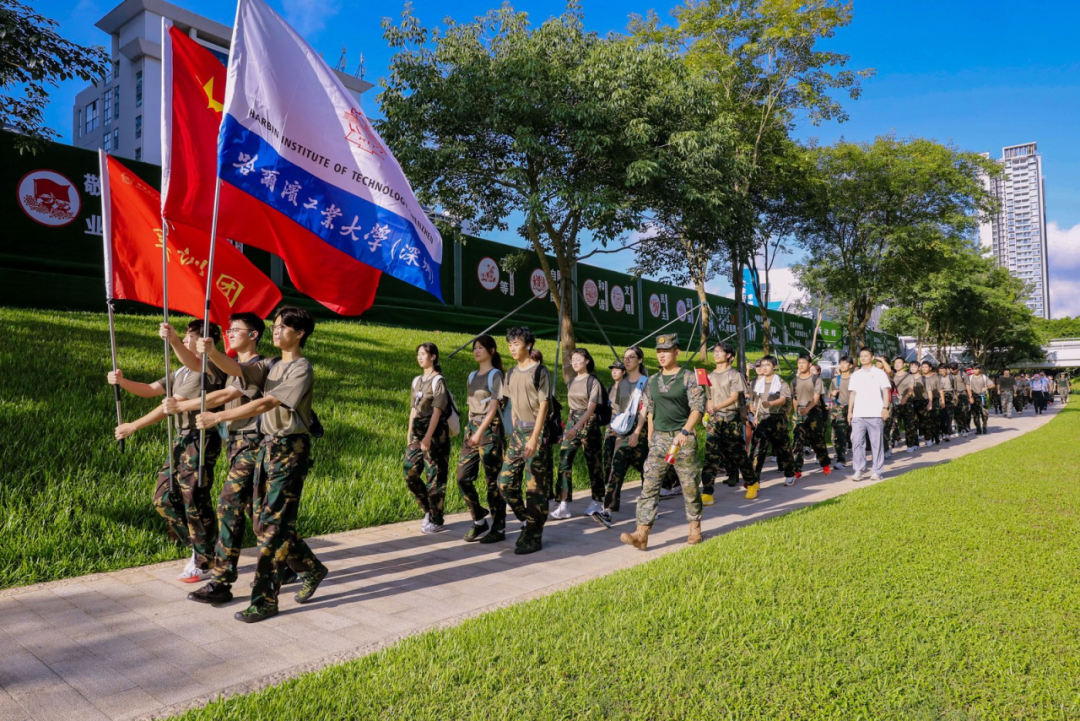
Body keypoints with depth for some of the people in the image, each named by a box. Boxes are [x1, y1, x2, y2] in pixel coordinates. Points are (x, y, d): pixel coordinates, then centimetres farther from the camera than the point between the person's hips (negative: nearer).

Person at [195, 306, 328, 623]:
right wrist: (211, 352, -17)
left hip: (290, 451, -8)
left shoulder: (302, 370, -13)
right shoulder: (272, 364, 13)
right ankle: (312, 570, 30)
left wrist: (218, 417, -25)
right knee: (268, 522, 13)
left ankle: (264, 601, 4)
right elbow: (236, 369, 1)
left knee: (272, 526, -6)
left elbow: (266, 404, -23)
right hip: (267, 447, 9)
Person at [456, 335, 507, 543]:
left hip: (490, 430, -7)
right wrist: (471, 430, 12)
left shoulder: (495, 375, -5)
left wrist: (480, 432, -20)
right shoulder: (472, 376, 16)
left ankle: (498, 527, 9)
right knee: (463, 477, 2)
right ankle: (479, 521, 16)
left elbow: (493, 407, -12)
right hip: (471, 428, 7)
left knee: (493, 480, -2)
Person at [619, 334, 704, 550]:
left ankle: (695, 529, 23)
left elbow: (698, 407, -11)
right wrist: (650, 439, 14)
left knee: (689, 484, 5)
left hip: (683, 438, -4)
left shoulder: (689, 377, -4)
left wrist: (685, 430, -23)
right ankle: (641, 534, -7)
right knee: (649, 484, -5)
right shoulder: (652, 381, 11)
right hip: (659, 438, 4)